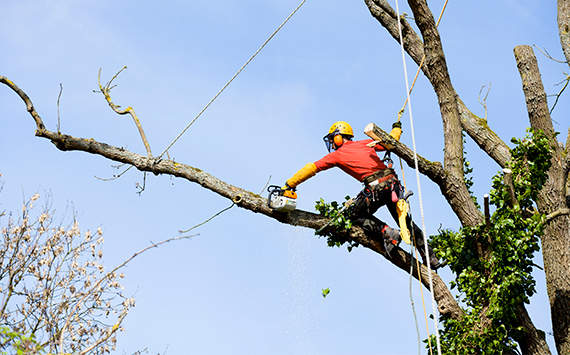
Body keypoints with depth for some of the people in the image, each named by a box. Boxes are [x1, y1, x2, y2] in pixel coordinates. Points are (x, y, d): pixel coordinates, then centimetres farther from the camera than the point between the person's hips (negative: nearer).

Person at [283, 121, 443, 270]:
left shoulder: (337, 155, 10)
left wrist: (289, 185, 15)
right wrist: (397, 128, 48)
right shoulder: (365, 144, 21)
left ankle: (387, 233, -5)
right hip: (393, 183, 6)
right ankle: (431, 258, 15)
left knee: (357, 216, 17)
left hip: (376, 188, -6)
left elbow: (311, 169, 11)